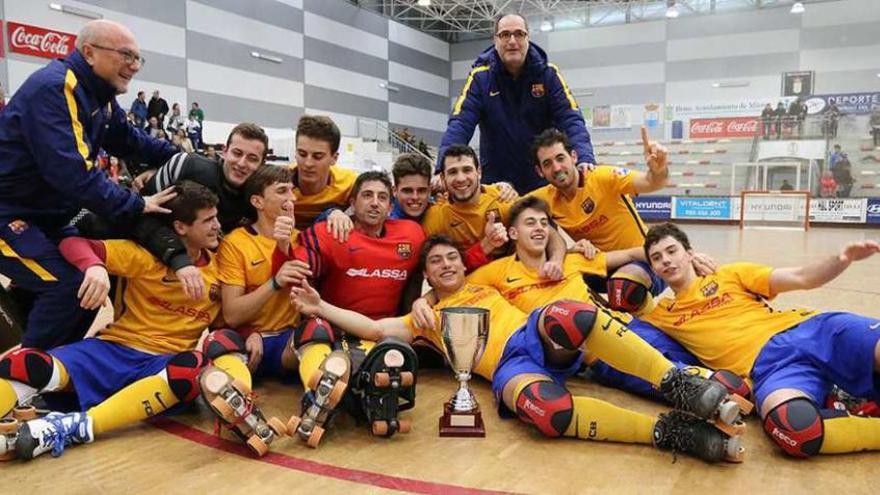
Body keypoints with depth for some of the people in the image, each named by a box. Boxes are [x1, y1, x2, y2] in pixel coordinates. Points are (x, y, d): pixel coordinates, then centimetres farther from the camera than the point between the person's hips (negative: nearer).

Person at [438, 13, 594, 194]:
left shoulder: (548, 74, -4)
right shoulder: (480, 76, -6)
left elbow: (571, 119, -11)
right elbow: (460, 124, -15)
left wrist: (585, 161, -30)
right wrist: (444, 169, -32)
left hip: (543, 180, 1)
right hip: (495, 182, 0)